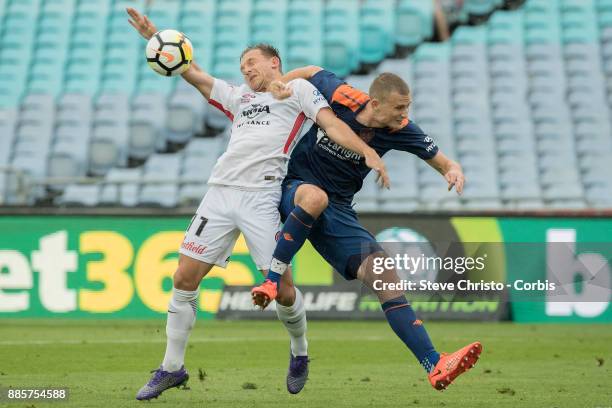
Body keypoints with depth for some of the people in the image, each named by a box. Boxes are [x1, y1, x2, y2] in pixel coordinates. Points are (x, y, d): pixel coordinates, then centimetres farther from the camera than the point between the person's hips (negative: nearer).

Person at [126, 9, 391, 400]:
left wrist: (368, 151, -15)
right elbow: (194, 73, 21)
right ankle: (172, 367, 7)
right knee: (185, 277, -2)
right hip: (220, 191, 5)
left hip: (263, 196, -5)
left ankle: (300, 352, 20)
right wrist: (155, 37, 9)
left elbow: (332, 124, 0)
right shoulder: (237, 96, 26)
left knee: (281, 287, -9)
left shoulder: (298, 88, 12)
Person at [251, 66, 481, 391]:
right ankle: (272, 281, -31)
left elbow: (443, 162, -2)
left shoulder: (401, 131, -10)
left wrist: (454, 170, -25)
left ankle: (435, 367, -14)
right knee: (315, 196, -42)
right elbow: (311, 72, 6)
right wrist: (281, 84, -11)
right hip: (292, 189, -3)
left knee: (385, 279, -11)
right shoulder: (340, 97, -17)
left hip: (337, 213, 3)